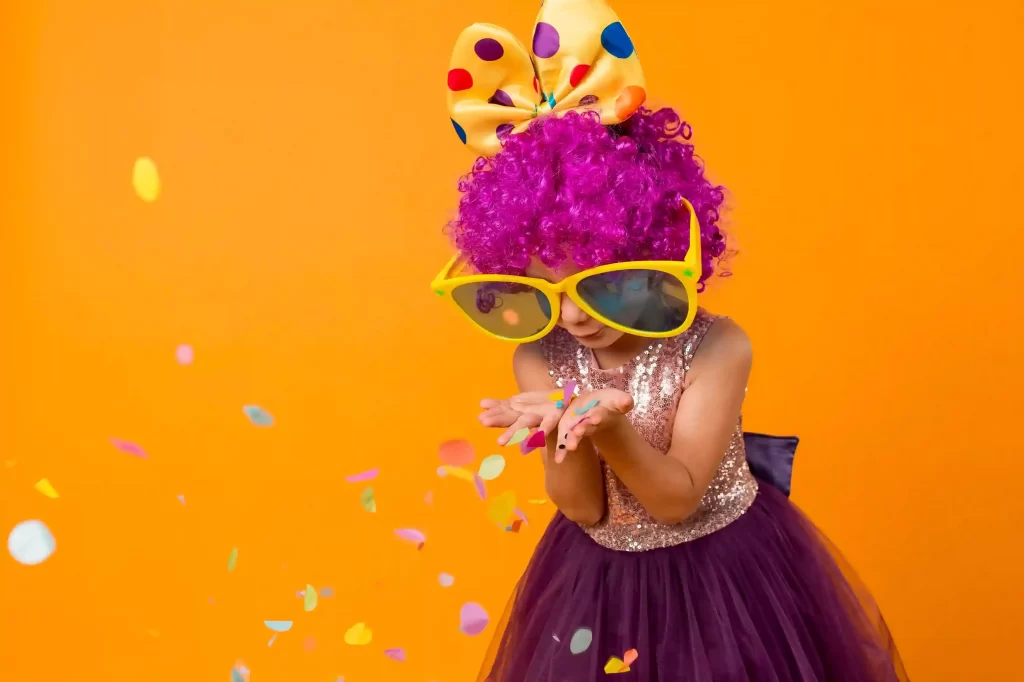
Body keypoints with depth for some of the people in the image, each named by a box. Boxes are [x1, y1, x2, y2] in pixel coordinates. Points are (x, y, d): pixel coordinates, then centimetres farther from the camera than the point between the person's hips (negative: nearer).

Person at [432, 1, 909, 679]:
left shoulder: (716, 347, -21)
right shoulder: (539, 359, -11)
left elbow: (678, 500, -23)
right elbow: (581, 507, -13)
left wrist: (611, 430, -40)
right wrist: (569, 432, -33)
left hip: (723, 573, -3)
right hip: (596, 579, 3)